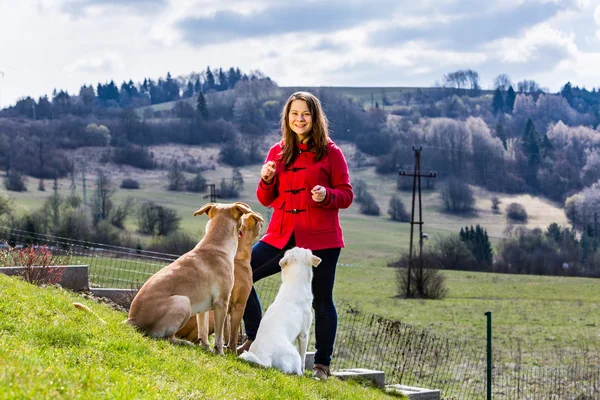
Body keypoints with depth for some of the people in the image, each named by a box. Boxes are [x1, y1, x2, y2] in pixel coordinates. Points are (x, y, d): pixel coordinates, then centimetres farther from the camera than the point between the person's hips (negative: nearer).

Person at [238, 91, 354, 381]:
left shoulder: (330, 153, -1)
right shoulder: (277, 153, 10)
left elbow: (346, 196, -1)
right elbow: (266, 200, 13)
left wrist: (327, 195, -21)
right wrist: (266, 180, -7)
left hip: (319, 238, -4)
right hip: (282, 235, 4)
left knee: (322, 300, 1)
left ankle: (322, 365, 14)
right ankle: (255, 338, 11)